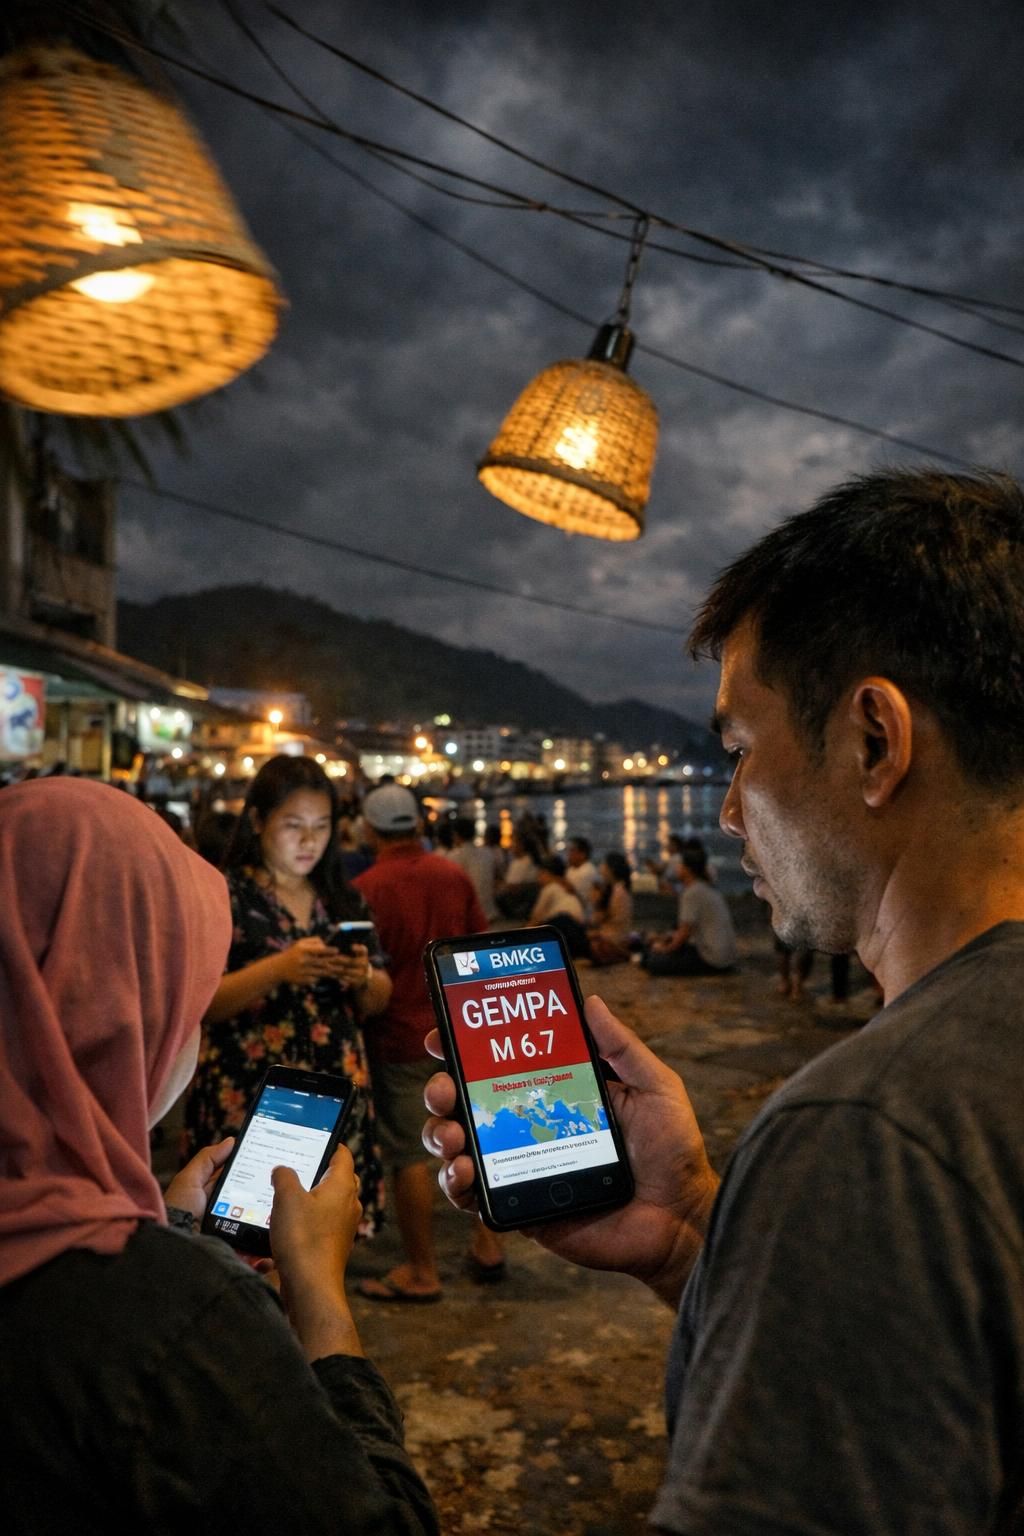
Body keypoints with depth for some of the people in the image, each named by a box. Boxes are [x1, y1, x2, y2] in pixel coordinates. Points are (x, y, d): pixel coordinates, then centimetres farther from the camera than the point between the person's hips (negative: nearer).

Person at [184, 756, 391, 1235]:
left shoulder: (344, 900, 10)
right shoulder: (223, 895, -3)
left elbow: (376, 1004, 13)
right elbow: (197, 1001, -11)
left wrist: (364, 978, -9)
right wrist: (279, 967, -24)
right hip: (249, 1094, -4)